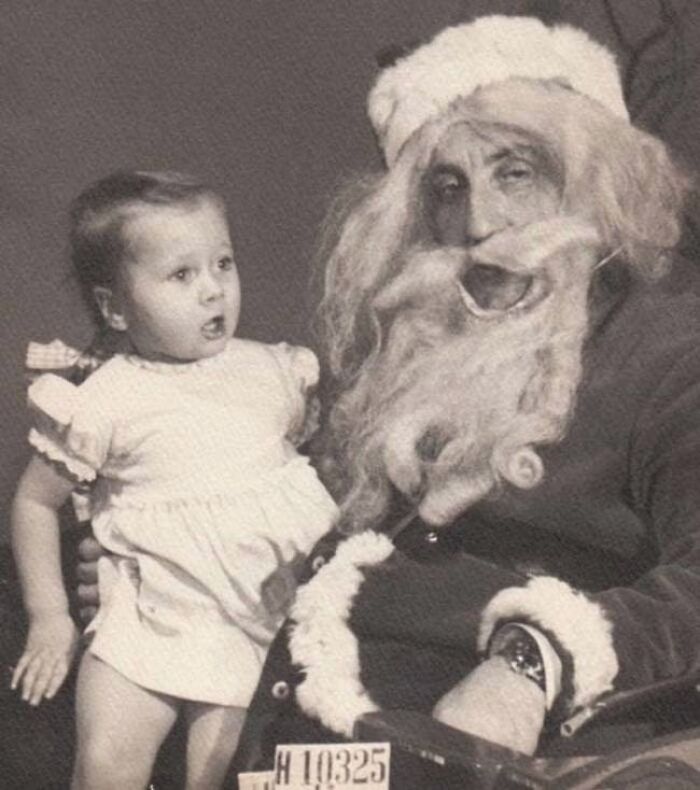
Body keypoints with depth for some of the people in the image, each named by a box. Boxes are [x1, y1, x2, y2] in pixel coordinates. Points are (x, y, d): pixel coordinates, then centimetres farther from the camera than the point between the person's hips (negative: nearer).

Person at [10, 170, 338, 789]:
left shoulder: (269, 371, 2)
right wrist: (49, 619, 1)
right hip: (148, 615, -2)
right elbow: (36, 502, 2)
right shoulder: (106, 403, -8)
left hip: (255, 618, 2)